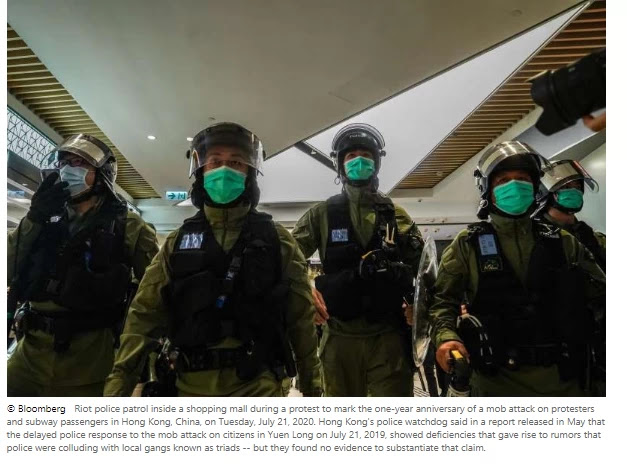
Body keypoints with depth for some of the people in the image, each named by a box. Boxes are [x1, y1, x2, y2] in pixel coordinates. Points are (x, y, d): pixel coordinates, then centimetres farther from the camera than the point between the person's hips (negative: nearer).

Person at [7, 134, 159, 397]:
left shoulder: (127, 226, -4)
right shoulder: (46, 220, 12)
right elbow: (9, 270, 1)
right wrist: (33, 219, -11)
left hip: (88, 355, -4)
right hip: (31, 350, 4)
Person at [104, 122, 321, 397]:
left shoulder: (276, 240, 0)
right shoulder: (178, 242, 5)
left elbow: (300, 318, 0)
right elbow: (145, 316, 2)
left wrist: (312, 385, 2)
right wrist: (118, 383, -4)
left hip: (258, 385, -2)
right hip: (192, 385, 3)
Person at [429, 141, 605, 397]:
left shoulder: (563, 243, 7)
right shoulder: (468, 245, -2)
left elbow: (600, 296, 8)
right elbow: (444, 300, -4)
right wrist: (446, 337, -20)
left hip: (563, 378, 3)